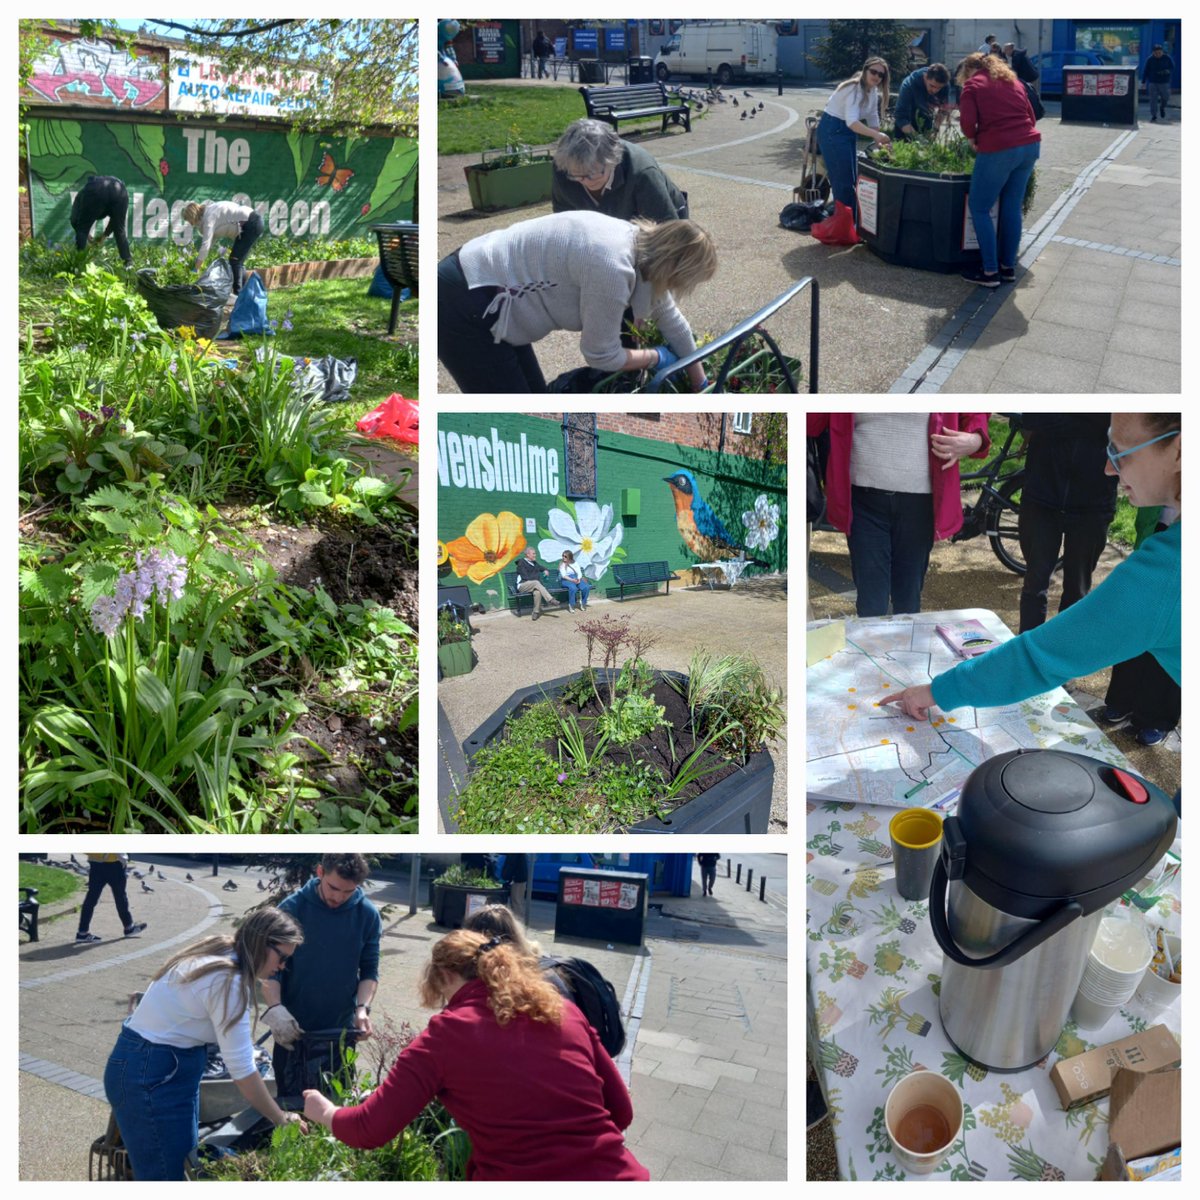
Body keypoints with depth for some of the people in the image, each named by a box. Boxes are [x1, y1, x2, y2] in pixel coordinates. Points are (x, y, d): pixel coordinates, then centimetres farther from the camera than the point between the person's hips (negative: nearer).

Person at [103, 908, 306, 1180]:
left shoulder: (217, 952, 4)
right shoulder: (228, 981, -23)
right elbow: (242, 1070, -21)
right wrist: (281, 1119, -12)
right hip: (150, 1077, -10)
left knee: (186, 1162, 13)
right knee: (169, 1174, -3)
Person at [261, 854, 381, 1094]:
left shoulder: (367, 914, -7)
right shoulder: (291, 909, -12)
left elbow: (369, 970, 0)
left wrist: (363, 1008, -17)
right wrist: (275, 1009, -25)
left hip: (342, 1029, 1)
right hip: (294, 1029, -1)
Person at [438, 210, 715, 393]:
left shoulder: (642, 243, 2)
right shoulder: (612, 267, -28)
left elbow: (673, 322, 17)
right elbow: (602, 355, -15)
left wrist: (702, 385, 26)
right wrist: (657, 358, 2)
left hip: (481, 286, 10)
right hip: (462, 305, -10)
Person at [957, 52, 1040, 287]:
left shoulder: (973, 85, 5)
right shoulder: (1014, 82, 22)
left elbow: (967, 121, -8)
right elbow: (1031, 117, 19)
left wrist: (973, 140, 9)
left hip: (998, 150, -7)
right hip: (1030, 145, 7)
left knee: (979, 208, 3)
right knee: (1012, 207, 15)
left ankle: (990, 272, 0)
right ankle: (1008, 267, 21)